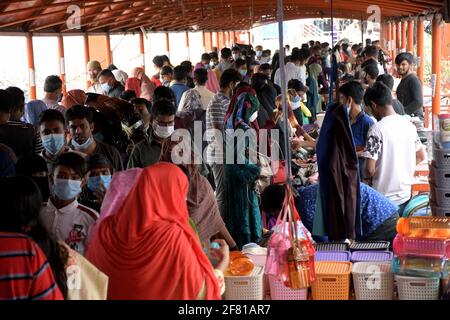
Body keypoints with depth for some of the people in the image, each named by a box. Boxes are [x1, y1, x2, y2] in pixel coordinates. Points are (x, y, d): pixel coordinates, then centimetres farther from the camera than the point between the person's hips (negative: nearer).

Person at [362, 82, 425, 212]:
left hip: (385, 199, -6)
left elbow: (370, 169, -20)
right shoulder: (408, 124, 2)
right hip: (405, 195, 6)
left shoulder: (377, 129, -19)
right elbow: (421, 156, 14)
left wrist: (365, 176, 1)